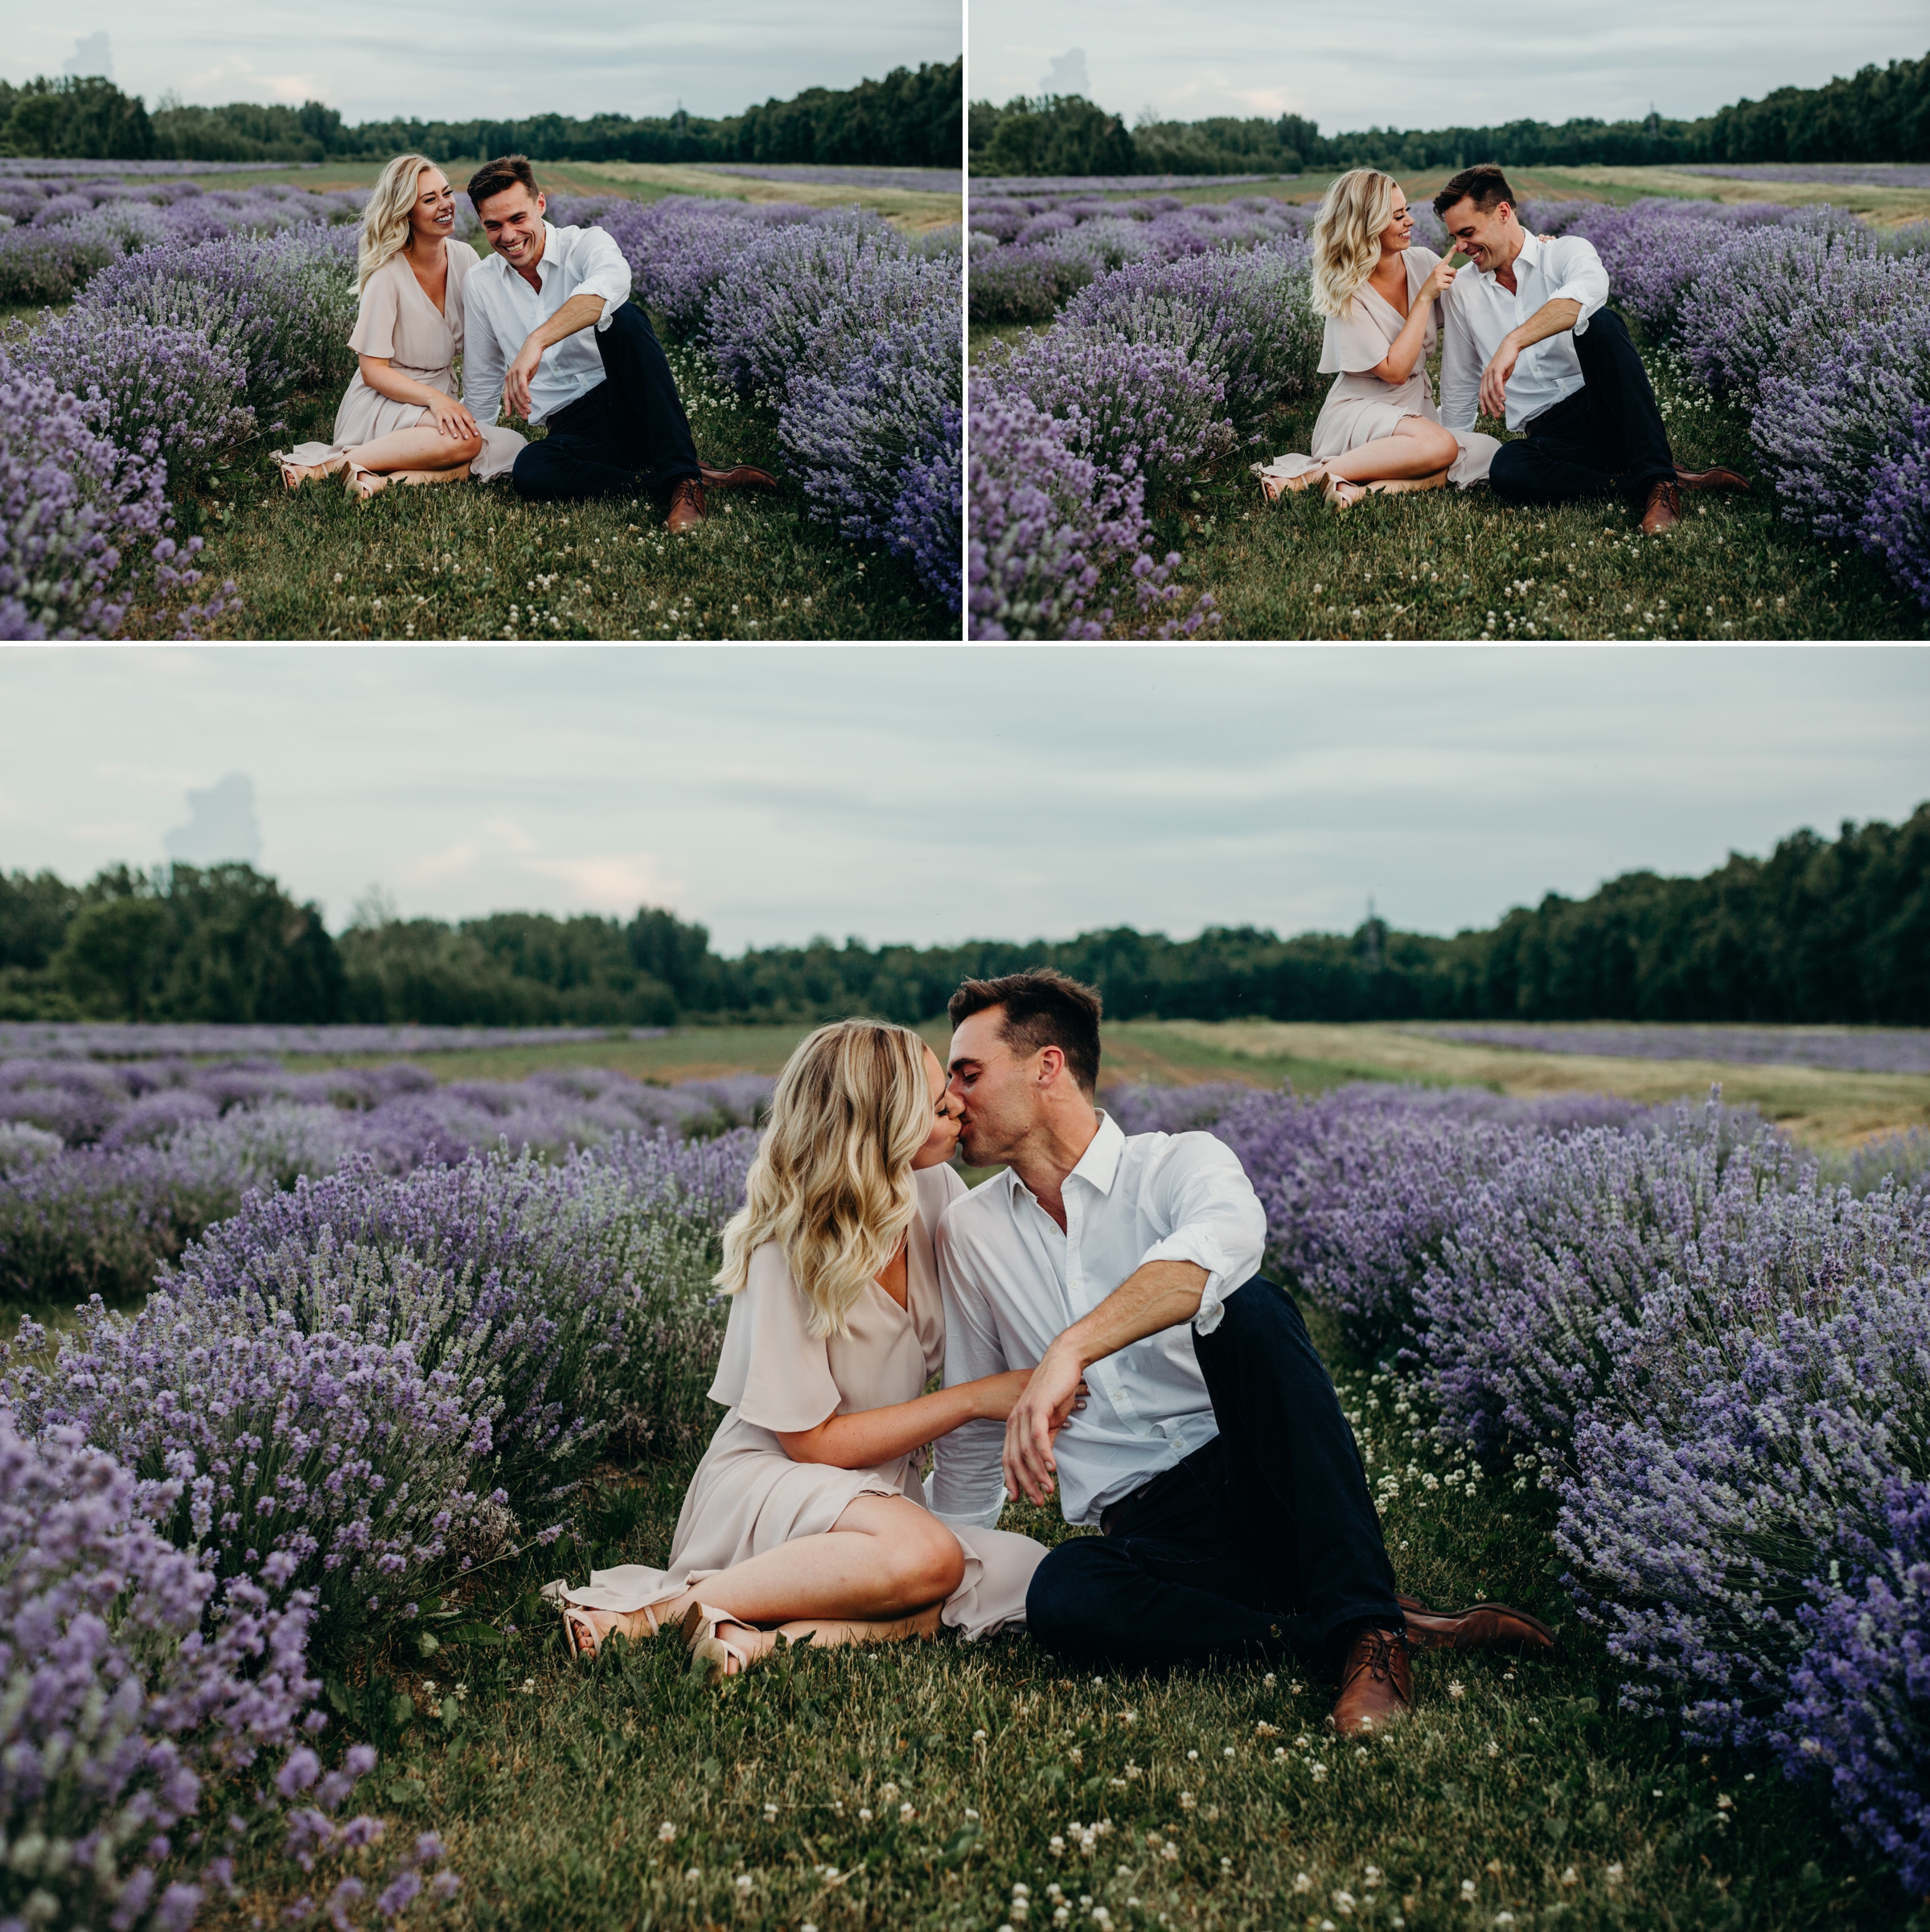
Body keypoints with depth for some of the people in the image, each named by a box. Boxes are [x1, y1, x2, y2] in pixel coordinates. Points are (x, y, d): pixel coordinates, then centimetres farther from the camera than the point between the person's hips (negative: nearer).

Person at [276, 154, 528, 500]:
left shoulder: (464, 257, 4)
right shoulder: (388, 274, -13)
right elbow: (372, 370, -14)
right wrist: (433, 398, -28)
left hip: (441, 401, 6)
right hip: (382, 404, -6)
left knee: (513, 449, -24)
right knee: (465, 439, -36)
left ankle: (385, 480, -30)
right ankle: (328, 464, -28)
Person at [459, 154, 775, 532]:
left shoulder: (586, 243, -5)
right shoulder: (481, 286, 8)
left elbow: (611, 282, -33)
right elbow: (481, 385, 23)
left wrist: (536, 341, -44)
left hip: (627, 406, -2)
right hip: (572, 427, 3)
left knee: (623, 317, -32)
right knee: (529, 471, -33)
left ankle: (683, 476, -31)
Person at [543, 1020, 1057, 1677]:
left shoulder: (937, 1191, -3)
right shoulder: (791, 1251, -20)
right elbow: (813, 1440, -16)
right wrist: (977, 1398, -17)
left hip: (885, 1489, 6)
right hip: (766, 1479, -6)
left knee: (1026, 1574, -23)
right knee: (924, 1554, -37)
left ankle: (782, 1634, -27)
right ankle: (657, 1606, -24)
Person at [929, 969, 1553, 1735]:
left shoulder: (1179, 1163, -3)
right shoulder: (970, 1232, 13)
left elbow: (1225, 1238, -30)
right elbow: (973, 1425, 24)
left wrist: (1070, 1348, -41)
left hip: (1259, 1490, -2)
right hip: (1146, 1525, 2)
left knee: (1248, 1309, -32)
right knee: (1061, 1597, -34)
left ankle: (1367, 1622, -30)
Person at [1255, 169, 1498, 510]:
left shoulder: (1423, 261, 3)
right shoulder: (1349, 292, -11)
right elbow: (1394, 370, -17)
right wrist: (1424, 297, -18)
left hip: (1416, 409, 6)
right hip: (1357, 413, -6)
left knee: (1487, 452, -24)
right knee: (1439, 444, -36)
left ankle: (1361, 489, -32)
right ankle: (1304, 477, -31)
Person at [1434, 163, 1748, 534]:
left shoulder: (1566, 251, -2)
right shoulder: (1464, 289, 13)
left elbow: (1589, 288, -29)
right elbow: (1458, 388, 24)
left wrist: (1513, 341, -41)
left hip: (1603, 409, -2)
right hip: (1547, 430, 2)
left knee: (1601, 323, -33)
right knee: (1506, 470, -34)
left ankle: (1657, 479, -33)